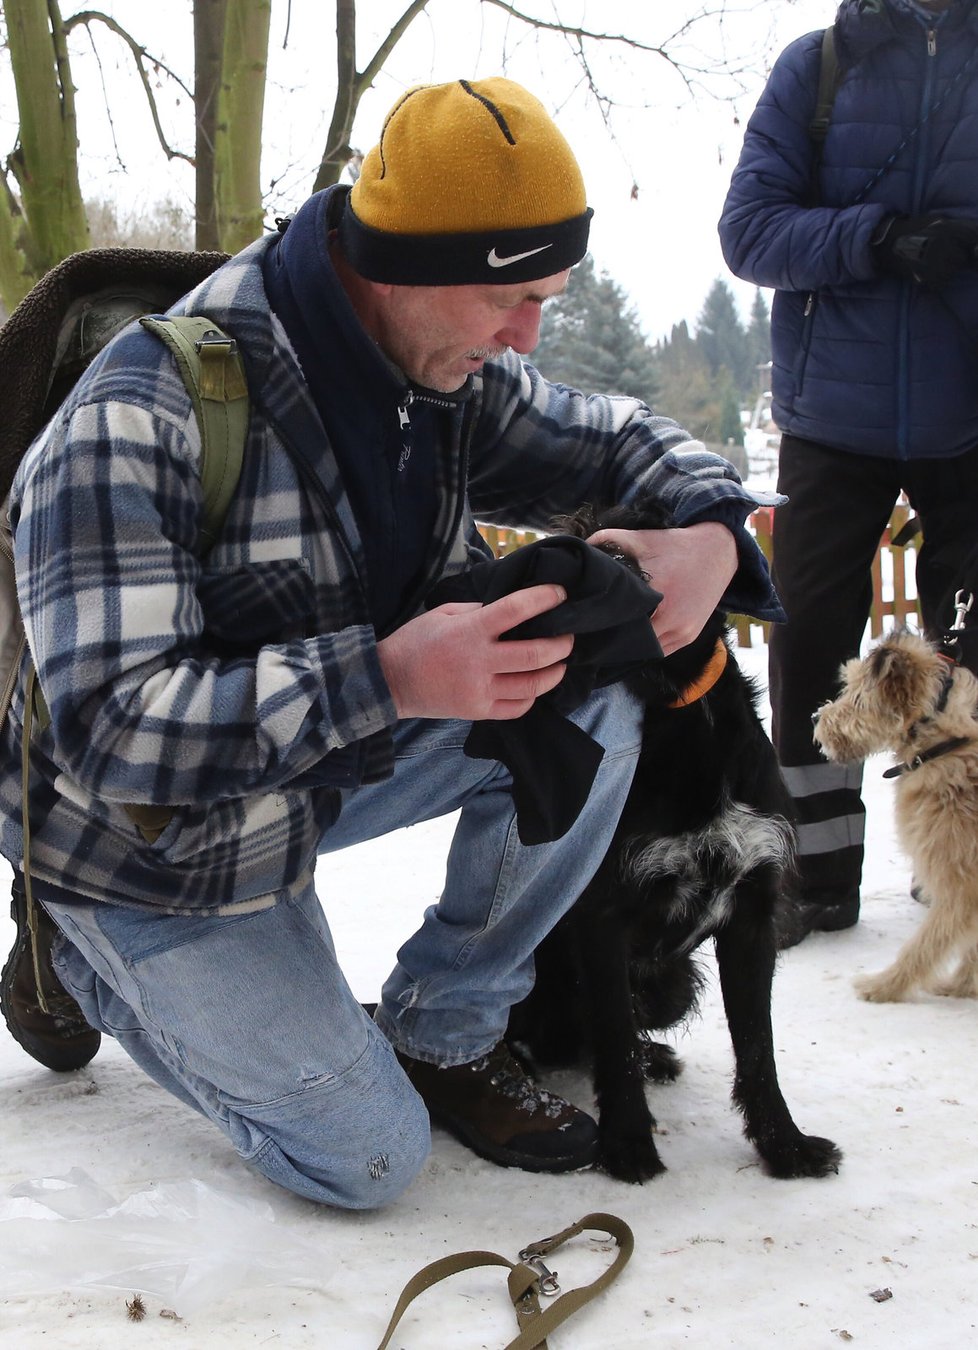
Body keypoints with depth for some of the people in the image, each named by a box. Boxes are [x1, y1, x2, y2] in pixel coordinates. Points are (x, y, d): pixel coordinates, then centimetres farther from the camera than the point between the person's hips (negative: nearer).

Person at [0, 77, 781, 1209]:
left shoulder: (449, 375, -10)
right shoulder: (140, 421, -31)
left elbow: (617, 439, 6)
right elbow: (107, 726, -36)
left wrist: (710, 530, -19)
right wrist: (387, 678, -45)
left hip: (327, 770, 6)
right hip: (159, 849, -6)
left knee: (589, 707, -14)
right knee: (368, 1158, -5)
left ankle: (441, 1032, 4)